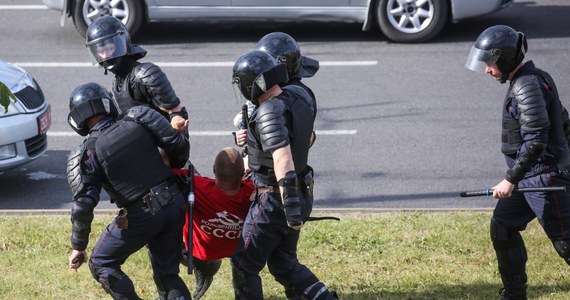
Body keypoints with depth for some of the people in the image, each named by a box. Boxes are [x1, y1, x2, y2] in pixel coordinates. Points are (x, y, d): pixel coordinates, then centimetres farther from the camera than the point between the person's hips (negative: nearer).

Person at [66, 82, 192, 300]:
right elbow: (180, 144, -1)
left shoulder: (86, 155, -9)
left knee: (101, 265, 17)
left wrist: (78, 247, -4)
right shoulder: (137, 121, -1)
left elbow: (83, 206, -15)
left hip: (140, 217, -4)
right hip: (174, 205, 4)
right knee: (167, 274, 19)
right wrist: (173, 171, 21)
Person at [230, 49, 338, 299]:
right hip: (302, 194, 8)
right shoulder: (299, 99, 1)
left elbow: (283, 161, -32)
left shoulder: (269, 112, -24)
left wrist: (292, 211, -33)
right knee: (283, 263, 21)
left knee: (244, 265, 8)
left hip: (275, 200, -8)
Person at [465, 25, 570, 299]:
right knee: (502, 227, 11)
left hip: (545, 177, -10)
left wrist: (511, 179, -24)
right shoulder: (534, 79, 11)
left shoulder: (527, 87, -20)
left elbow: (536, 140, -26)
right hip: (529, 176, 10)